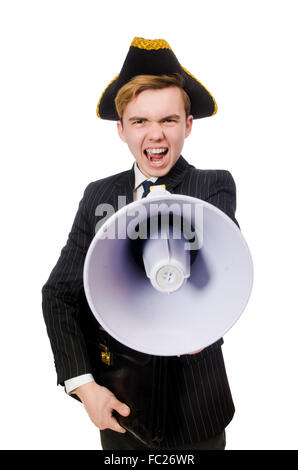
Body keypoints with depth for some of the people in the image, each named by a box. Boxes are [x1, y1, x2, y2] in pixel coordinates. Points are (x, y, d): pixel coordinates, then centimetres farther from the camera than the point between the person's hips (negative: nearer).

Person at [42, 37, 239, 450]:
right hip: (119, 403, 2)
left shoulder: (216, 187, -8)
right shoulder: (99, 195, -2)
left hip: (196, 405, -2)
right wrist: (81, 383, -12)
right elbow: (60, 292, -2)